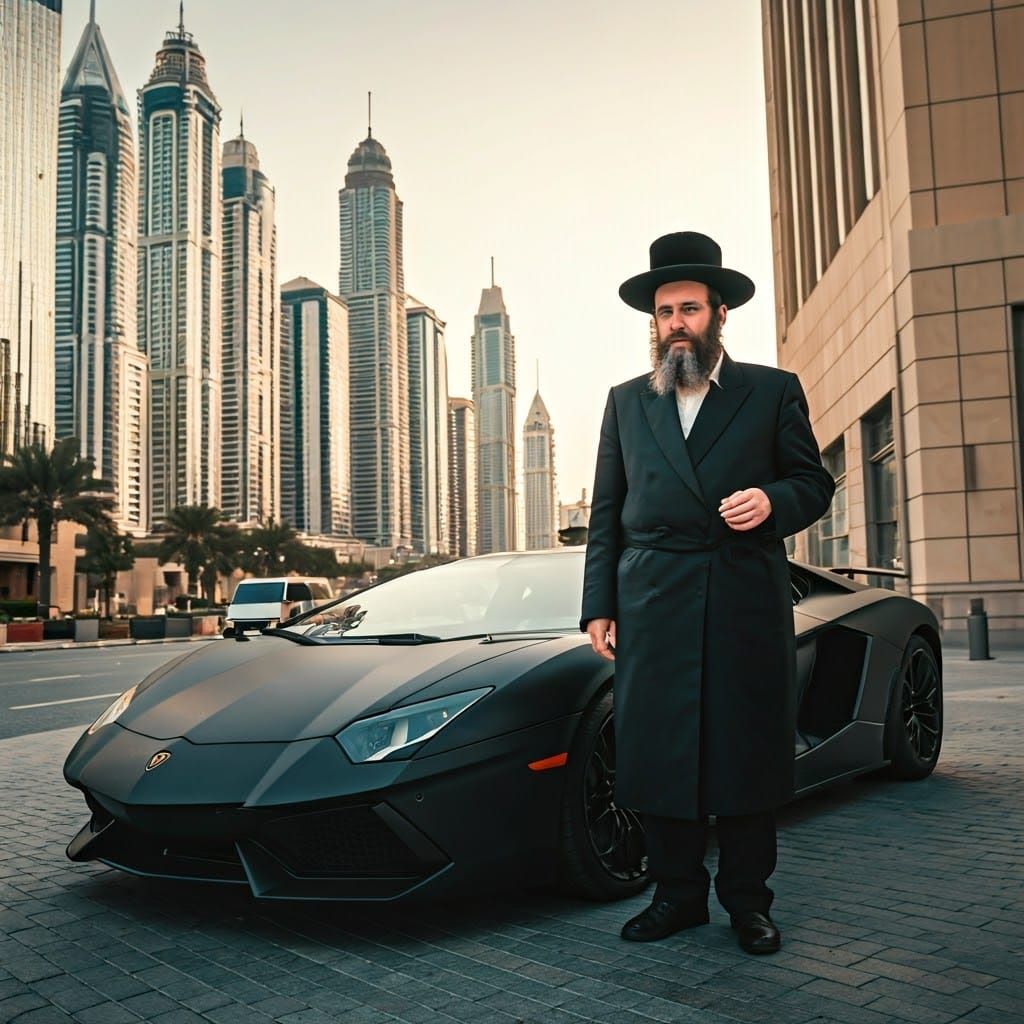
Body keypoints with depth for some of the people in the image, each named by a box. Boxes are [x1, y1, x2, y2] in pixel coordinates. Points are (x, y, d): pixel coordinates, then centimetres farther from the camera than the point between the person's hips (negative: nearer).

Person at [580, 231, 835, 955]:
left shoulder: (775, 391, 11)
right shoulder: (627, 401, 16)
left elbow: (814, 482, 9)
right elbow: (606, 511, 13)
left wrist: (773, 501, -15)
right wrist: (599, 605, 5)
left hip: (749, 601, -1)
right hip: (653, 603, 2)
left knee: (749, 751, 3)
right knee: (657, 753, 2)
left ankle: (747, 898, 19)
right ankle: (679, 892, 18)